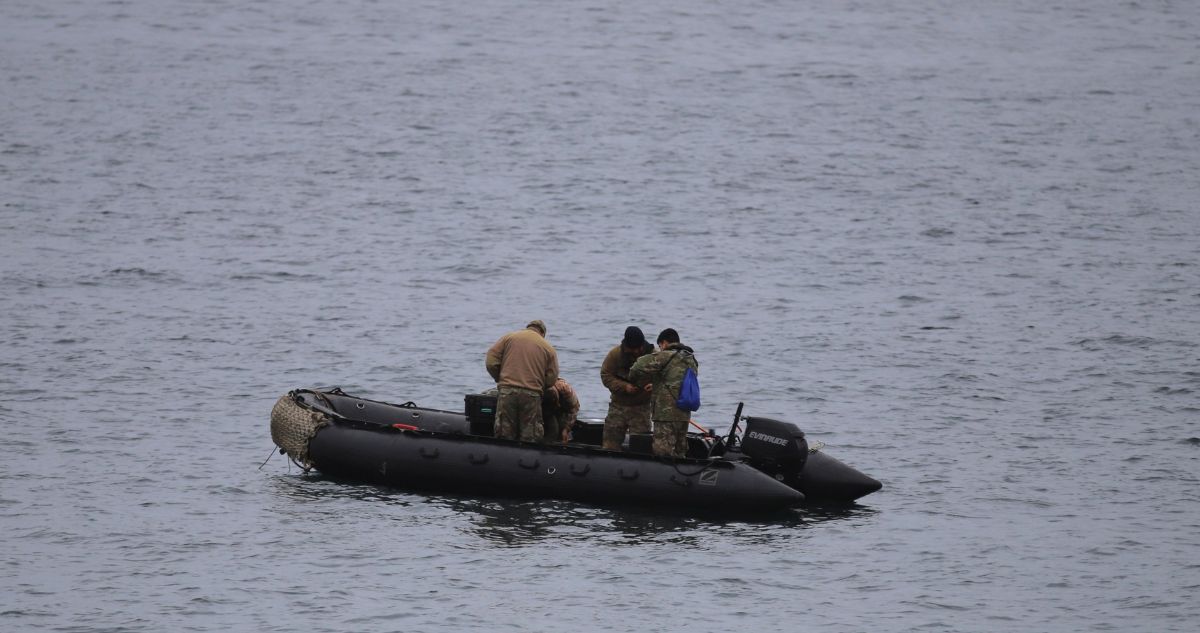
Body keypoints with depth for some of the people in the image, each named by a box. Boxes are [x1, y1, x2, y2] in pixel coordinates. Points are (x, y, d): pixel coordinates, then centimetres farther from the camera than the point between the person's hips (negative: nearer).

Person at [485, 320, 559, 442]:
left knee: (505, 437, 3)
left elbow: (491, 363, 4)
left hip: (507, 392, 0)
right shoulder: (549, 348, 10)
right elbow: (551, 378, 6)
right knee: (530, 439, 2)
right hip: (532, 395, 0)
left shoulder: (508, 337, 11)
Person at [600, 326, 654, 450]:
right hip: (618, 405, 1)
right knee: (611, 440, 2)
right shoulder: (615, 354, -8)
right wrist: (624, 387, -21)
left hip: (641, 406, -1)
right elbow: (605, 375, -6)